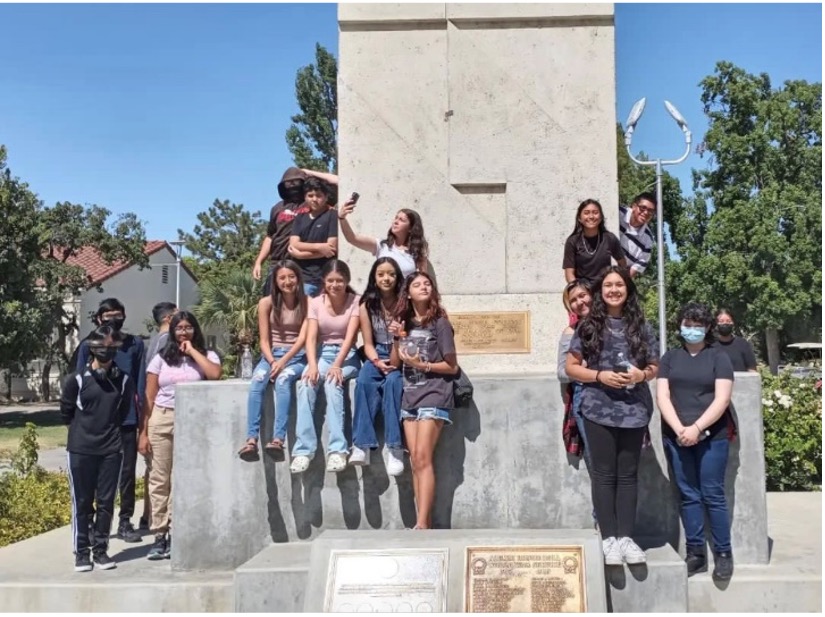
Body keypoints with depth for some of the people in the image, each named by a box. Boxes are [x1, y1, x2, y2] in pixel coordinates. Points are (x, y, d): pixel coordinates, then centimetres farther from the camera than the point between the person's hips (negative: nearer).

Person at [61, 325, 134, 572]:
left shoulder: (124, 380, 1)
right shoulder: (77, 379, -5)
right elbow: (66, 412, 5)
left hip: (111, 449, 2)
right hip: (80, 449, -2)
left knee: (106, 503, 7)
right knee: (82, 503, 5)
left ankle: (101, 550, 18)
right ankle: (81, 552, 15)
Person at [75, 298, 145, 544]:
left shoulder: (136, 344, 4)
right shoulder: (88, 346, 2)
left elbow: (141, 381, 5)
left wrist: (142, 412, -1)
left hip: (128, 418, 1)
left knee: (127, 471, 6)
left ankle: (125, 521, 15)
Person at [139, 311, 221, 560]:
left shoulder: (207, 356, 6)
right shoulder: (161, 358, 9)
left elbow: (215, 374, -17)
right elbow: (149, 397, 6)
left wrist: (193, 351, -8)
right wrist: (143, 432, 0)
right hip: (161, 420, 1)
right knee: (159, 479, 2)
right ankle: (159, 535, 7)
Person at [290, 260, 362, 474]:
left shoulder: (355, 302, -3)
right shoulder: (316, 303, 4)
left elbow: (350, 336, -14)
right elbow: (311, 338, -6)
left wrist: (337, 365, -29)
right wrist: (313, 365, -25)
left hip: (347, 356, -2)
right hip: (322, 354, 3)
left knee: (332, 383, -34)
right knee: (305, 384, -29)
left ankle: (338, 449, -35)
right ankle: (303, 449, -29)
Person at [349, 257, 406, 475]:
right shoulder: (367, 305, 2)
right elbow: (368, 344, 3)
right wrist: (377, 362, -17)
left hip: (402, 357, -2)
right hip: (378, 355, 3)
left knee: (392, 381, -34)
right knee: (363, 381, -29)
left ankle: (395, 447, -33)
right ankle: (362, 445, -33)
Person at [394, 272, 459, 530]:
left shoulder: (439, 322, -3)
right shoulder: (405, 323, 12)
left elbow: (452, 366, -3)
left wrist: (422, 365, -14)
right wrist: (397, 340, -3)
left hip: (433, 394, -6)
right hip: (409, 395, 6)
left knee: (422, 457, -15)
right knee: (415, 460, 1)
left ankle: (422, 524, -17)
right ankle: (425, 524, 2)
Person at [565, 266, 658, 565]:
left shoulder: (640, 326, 8)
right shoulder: (588, 326, 3)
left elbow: (654, 367, 13)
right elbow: (571, 367, 2)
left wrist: (642, 374, -9)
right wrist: (599, 376, -13)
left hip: (634, 409, 2)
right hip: (599, 409, -2)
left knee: (628, 474, 6)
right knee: (604, 474, 0)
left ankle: (626, 537, 10)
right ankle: (609, 538, 5)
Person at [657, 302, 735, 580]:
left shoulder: (718, 357, 4)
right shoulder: (670, 357, 12)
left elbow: (722, 399, -5)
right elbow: (662, 396, 3)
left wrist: (697, 428, -15)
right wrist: (679, 428, -11)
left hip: (711, 437, -2)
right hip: (676, 437, 3)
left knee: (713, 495, -2)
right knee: (688, 496, 5)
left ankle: (723, 554, 6)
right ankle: (695, 553, 10)